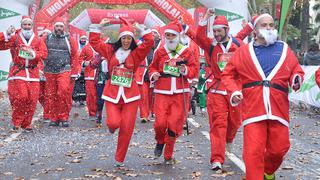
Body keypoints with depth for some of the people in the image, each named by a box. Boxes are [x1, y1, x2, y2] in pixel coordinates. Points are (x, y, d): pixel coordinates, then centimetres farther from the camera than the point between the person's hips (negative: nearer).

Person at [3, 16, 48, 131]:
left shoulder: (37, 40, 12)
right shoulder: (15, 37, 5)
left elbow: (44, 53, 1)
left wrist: (34, 54, -16)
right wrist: (7, 36, -24)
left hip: (33, 73, 3)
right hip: (17, 72, -3)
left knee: (32, 100, 0)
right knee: (20, 97, -15)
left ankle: (26, 124, 14)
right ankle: (16, 122, 6)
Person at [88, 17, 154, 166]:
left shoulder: (136, 53, 2)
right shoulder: (111, 50, 7)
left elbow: (149, 42, -11)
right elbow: (94, 41, 10)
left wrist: (141, 29, -6)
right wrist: (99, 26, 7)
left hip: (130, 94, 0)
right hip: (112, 93, 0)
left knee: (126, 129, 0)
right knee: (114, 122, -16)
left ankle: (120, 160, 16)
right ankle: (111, 126, 26)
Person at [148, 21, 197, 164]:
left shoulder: (186, 52, 4)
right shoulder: (160, 52, 6)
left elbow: (194, 69, 6)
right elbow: (152, 67, 14)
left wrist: (186, 70, -14)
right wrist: (154, 75, -6)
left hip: (179, 93, 0)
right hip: (162, 92, 0)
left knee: (174, 124, -1)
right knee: (160, 122, -11)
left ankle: (168, 155, 18)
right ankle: (160, 142, 24)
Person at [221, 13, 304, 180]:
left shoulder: (284, 50, 14)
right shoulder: (243, 52, 10)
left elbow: (297, 71, 18)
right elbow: (228, 75, 14)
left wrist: (297, 80, -5)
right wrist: (234, 91, -3)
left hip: (278, 109, 2)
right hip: (253, 109, -2)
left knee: (279, 149, 8)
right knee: (253, 152, -8)